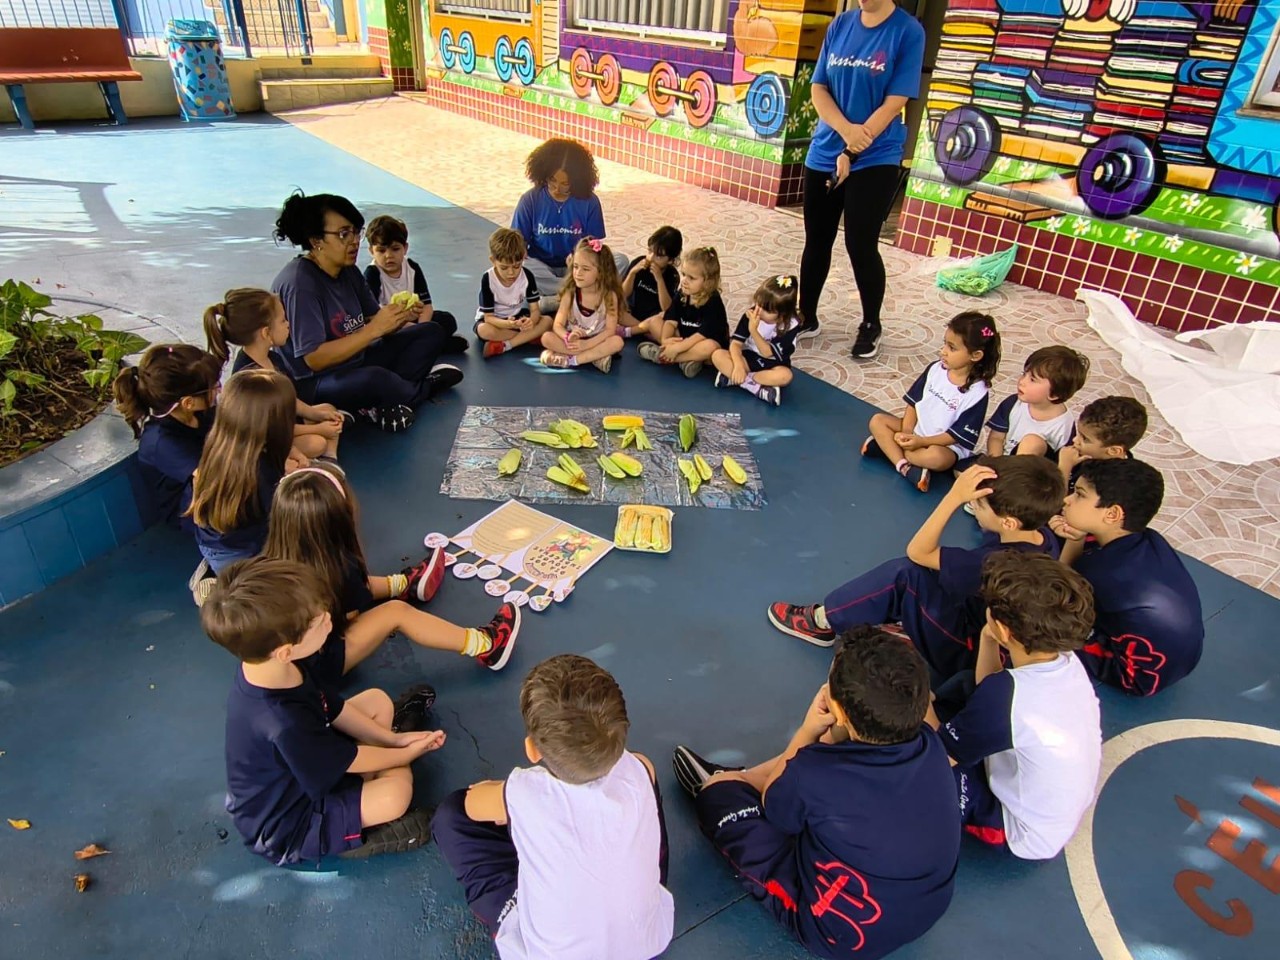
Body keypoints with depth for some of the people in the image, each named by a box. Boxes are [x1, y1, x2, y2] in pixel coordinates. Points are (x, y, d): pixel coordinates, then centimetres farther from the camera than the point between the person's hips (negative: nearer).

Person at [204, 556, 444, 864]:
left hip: (298, 766, 9)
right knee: (396, 789, -29)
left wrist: (392, 739, -2)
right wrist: (407, 754, -6)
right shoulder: (284, 724, -41)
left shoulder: (271, 666, -17)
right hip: (283, 828, -8)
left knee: (377, 701, 7)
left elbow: (331, 707, 0)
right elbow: (349, 760, -23)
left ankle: (360, 788, 3)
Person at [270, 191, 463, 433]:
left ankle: (386, 402, -14)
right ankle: (425, 387, -4)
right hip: (314, 384, -9)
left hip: (354, 362, 9)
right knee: (374, 379, -40)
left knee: (431, 333, 7)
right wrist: (374, 329, -28)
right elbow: (313, 358, -27)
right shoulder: (298, 284, -21)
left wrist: (397, 317, -19)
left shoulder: (348, 271, 3)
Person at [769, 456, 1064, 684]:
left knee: (904, 575, -18)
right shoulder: (1041, 535, -10)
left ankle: (823, 621, -5)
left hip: (968, 654, -9)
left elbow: (917, 551, -25)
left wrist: (955, 497, -32)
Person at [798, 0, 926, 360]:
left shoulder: (908, 31, -8)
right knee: (816, 241, 9)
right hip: (823, 155, 5)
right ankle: (806, 316, 25)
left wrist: (851, 153, -16)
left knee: (860, 245, -5)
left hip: (876, 161, -4)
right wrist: (846, 130, -15)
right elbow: (818, 89, 2)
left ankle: (871, 326, 13)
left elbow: (894, 103, -12)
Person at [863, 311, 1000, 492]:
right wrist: (906, 433, -13)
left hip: (947, 445, -6)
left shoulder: (977, 392, -19)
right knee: (877, 420, -11)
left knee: (936, 457, -39)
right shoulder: (936, 369, -4)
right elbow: (913, 401, 1)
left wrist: (921, 441, -23)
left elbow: (958, 435, -18)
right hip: (916, 431, 6)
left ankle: (887, 446, -22)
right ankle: (904, 466, -27)